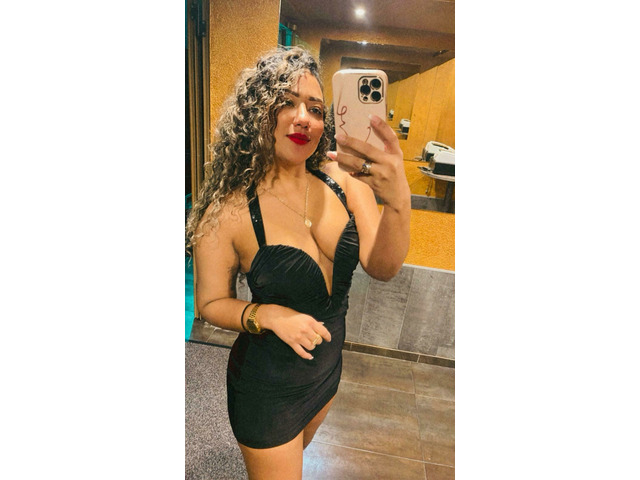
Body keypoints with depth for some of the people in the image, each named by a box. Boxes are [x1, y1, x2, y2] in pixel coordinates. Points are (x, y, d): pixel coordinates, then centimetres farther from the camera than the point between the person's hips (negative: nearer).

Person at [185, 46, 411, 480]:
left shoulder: (341, 179, -14)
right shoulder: (228, 210, -23)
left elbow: (383, 267, -20)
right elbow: (212, 302, -10)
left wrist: (398, 201, -39)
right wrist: (268, 315, -28)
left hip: (328, 365, 5)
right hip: (268, 384, -4)